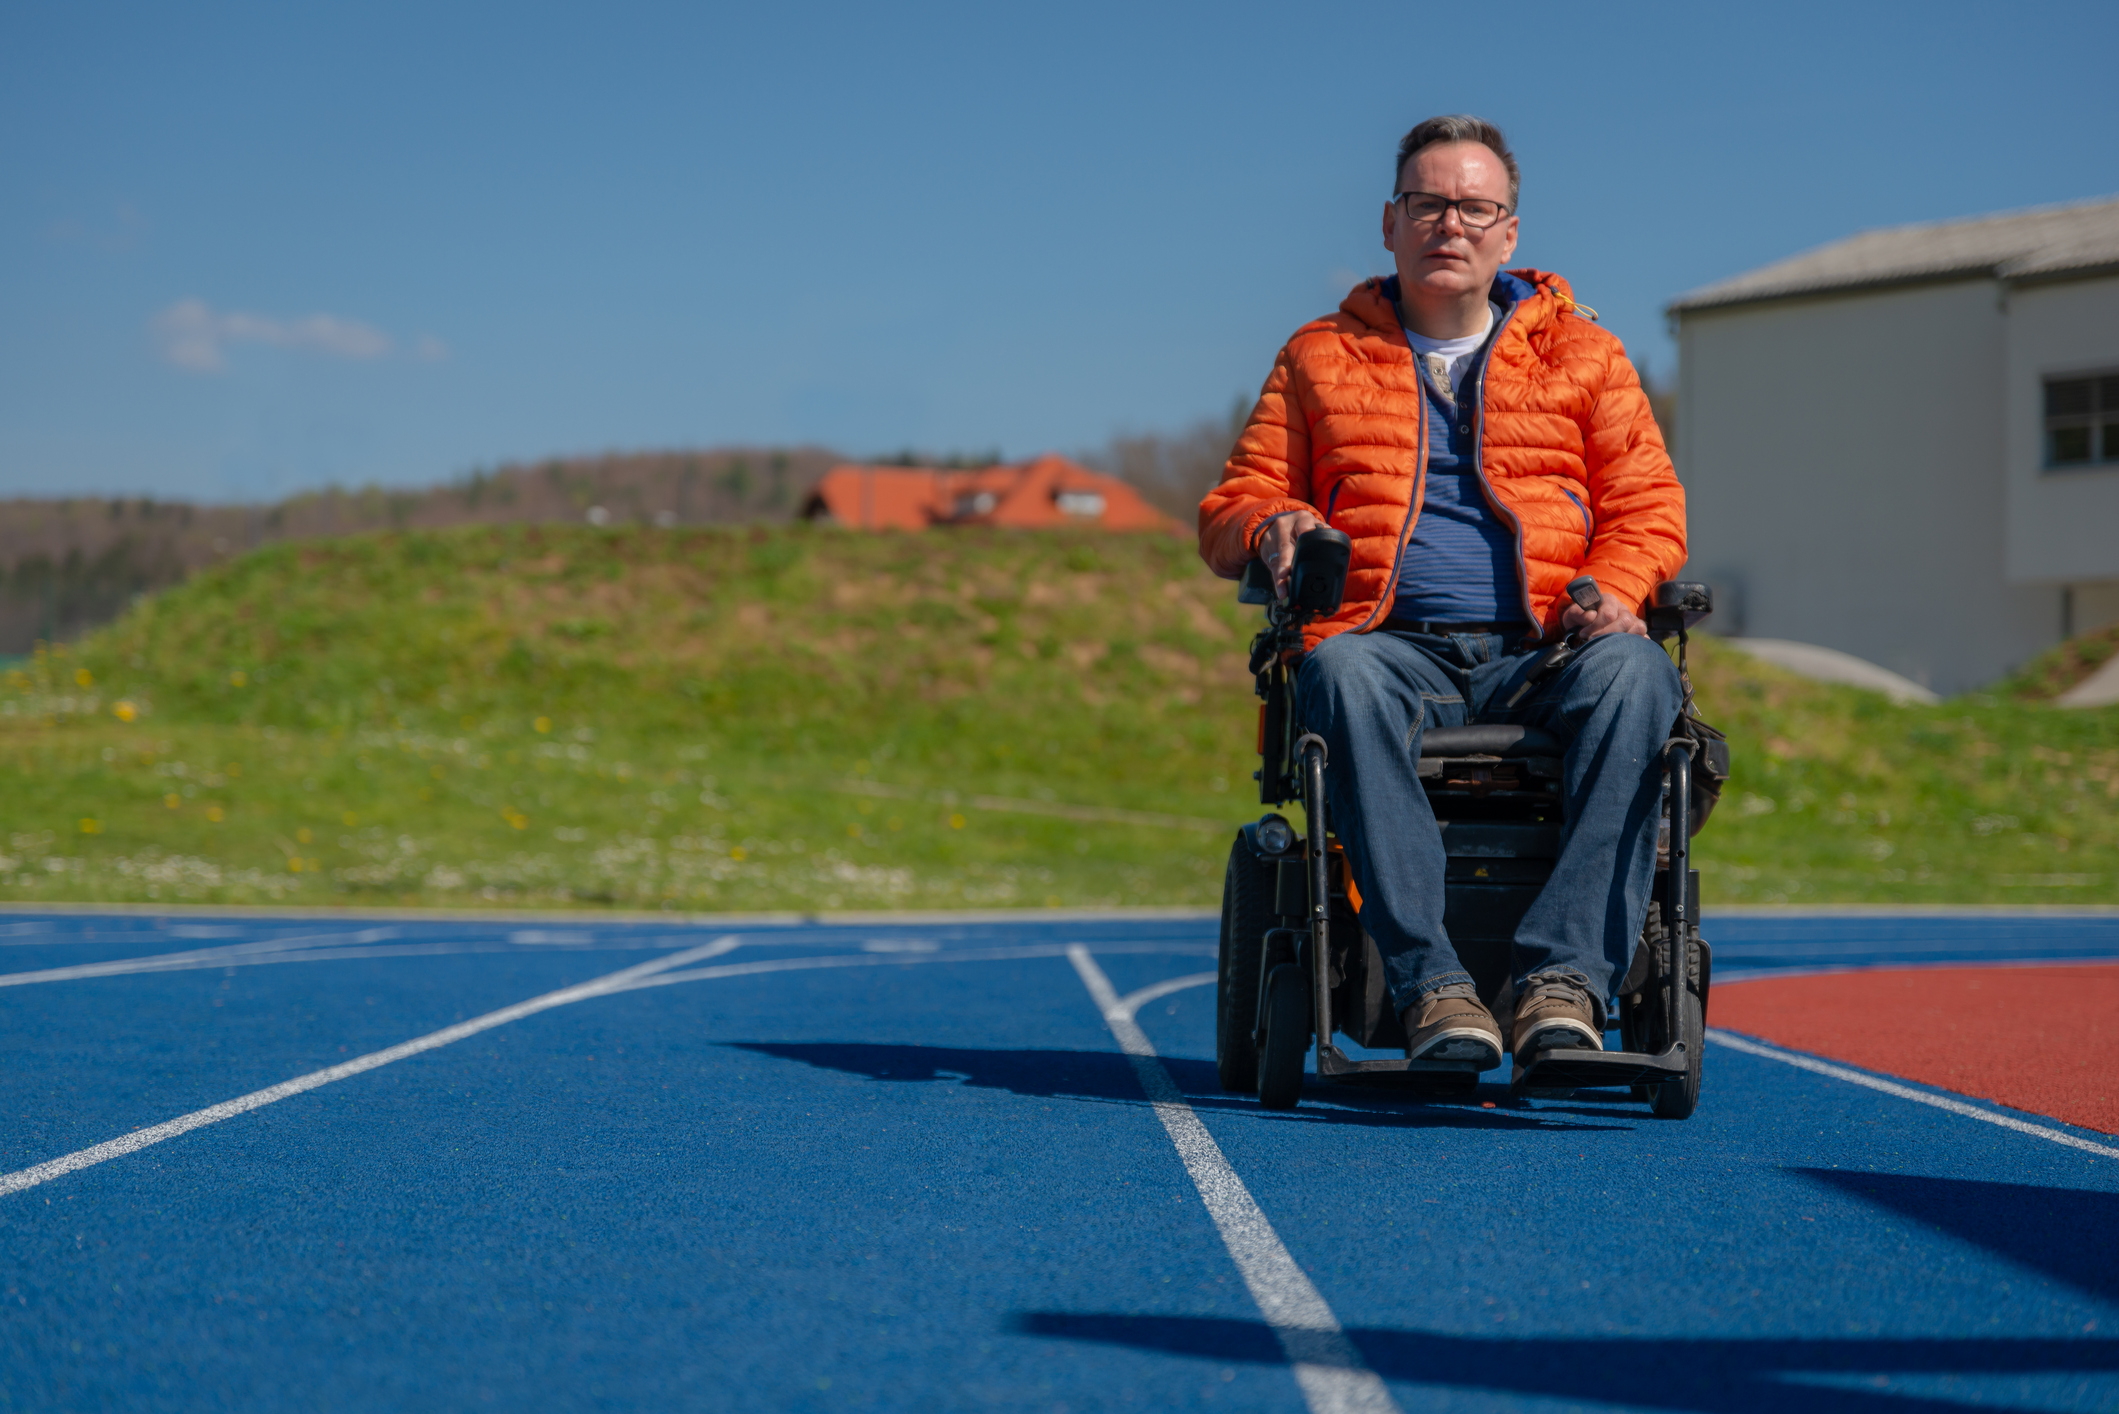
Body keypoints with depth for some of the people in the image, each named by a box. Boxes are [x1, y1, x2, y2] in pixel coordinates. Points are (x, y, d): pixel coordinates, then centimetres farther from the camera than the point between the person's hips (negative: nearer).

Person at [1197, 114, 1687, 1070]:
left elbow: (1647, 509, 15)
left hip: (1540, 653, 1)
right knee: (1342, 673, -38)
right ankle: (1429, 983, -45)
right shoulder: (1321, 357, 21)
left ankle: (1565, 974, -41)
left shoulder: (1582, 354, 21)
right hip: (1395, 644, 0)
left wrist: (1610, 593, -8)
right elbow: (1227, 515, 20)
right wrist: (1273, 524, -6)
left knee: (1633, 672, -35)